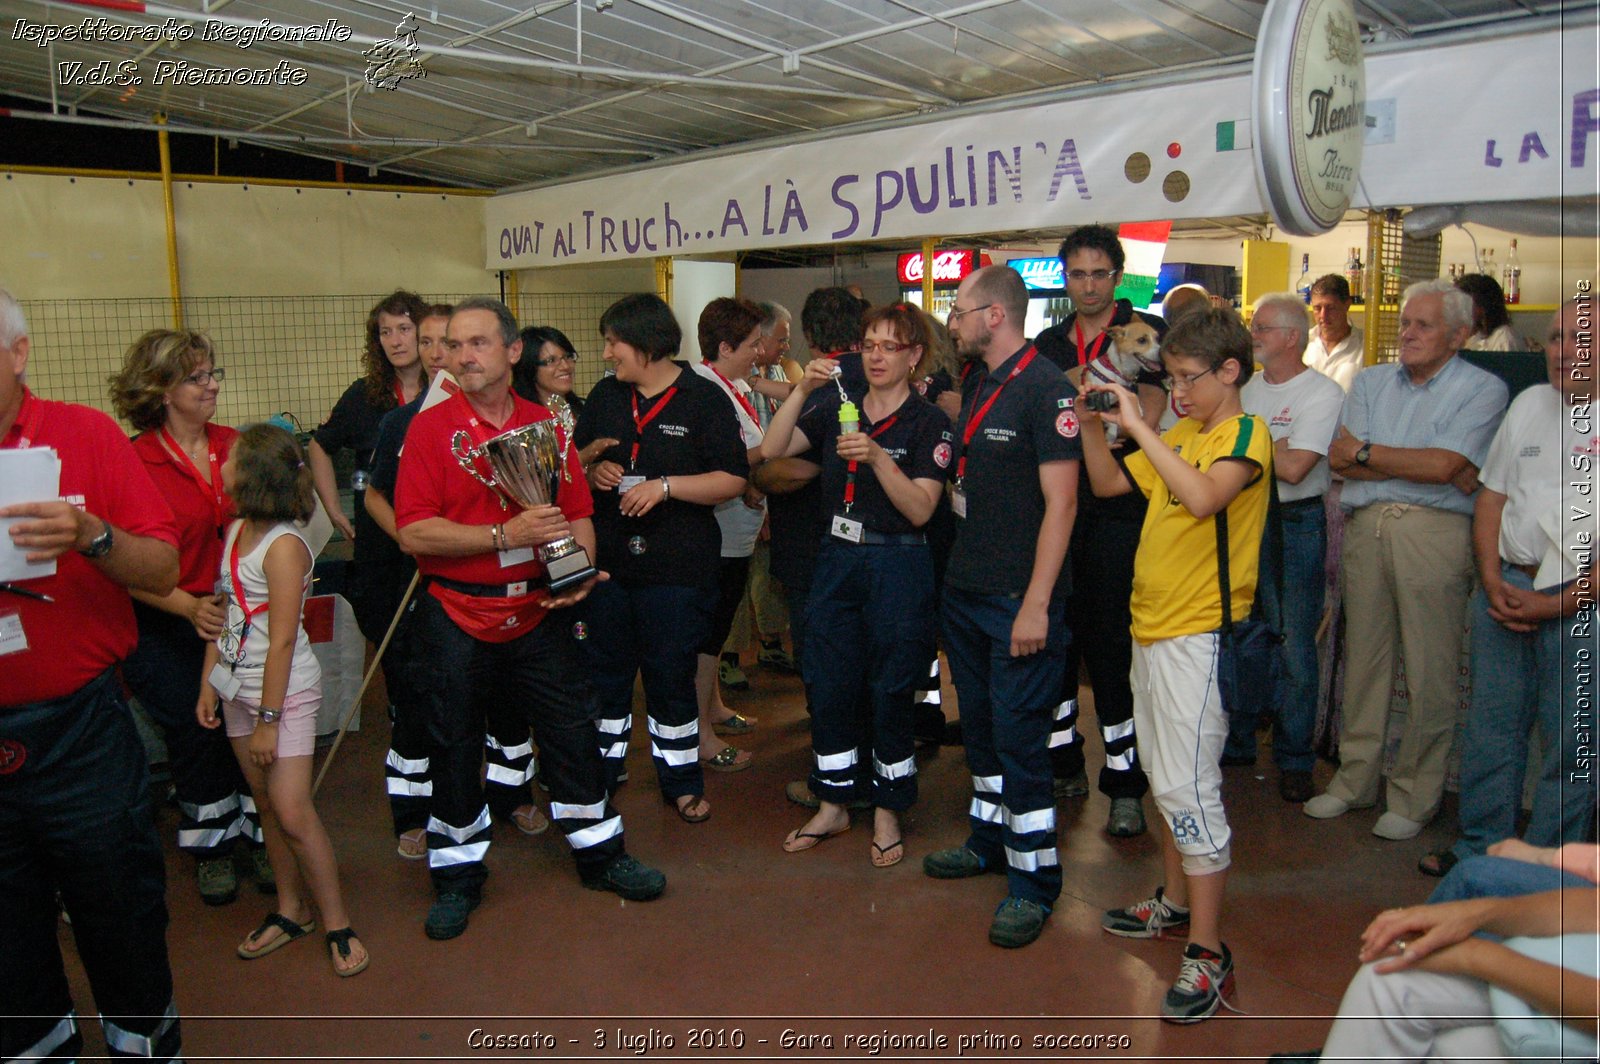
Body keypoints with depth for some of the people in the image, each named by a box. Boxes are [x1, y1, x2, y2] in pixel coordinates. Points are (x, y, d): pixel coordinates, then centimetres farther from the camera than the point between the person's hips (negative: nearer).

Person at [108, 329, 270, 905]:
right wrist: (189, 607, -23)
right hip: (166, 628, -3)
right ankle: (212, 844, 28)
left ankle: (260, 834, 23)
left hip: (242, 614, 3)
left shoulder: (234, 446, 1)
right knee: (197, 739, 6)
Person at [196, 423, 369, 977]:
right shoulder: (236, 529, 6)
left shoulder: (284, 544, -18)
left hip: (286, 689, -8)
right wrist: (209, 681, 7)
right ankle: (291, 910, 26)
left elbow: (282, 640, -19)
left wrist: (269, 720, -17)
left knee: (293, 812, -8)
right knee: (267, 803, 14)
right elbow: (223, 612, 12)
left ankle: (336, 924, 5)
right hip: (238, 686, 8)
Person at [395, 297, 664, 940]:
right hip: (457, 616, -2)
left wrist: (581, 572, -9)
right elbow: (413, 531, -14)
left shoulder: (546, 424, 5)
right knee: (455, 747, 9)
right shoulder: (430, 428, -5)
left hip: (538, 610, 3)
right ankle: (457, 875, 27)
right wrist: (507, 535, -22)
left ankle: (600, 854, 27)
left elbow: (579, 512, 10)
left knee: (573, 730, 9)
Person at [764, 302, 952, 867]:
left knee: (889, 691, 4)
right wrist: (803, 389, -12)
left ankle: (886, 811, 21)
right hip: (838, 560, 4)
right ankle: (833, 805, 25)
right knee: (829, 686, 9)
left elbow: (921, 509, -14)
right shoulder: (836, 407, 8)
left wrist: (878, 458, -25)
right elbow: (772, 449, -3)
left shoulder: (928, 421, -5)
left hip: (898, 565, -4)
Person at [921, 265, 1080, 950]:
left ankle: (1034, 879, 12)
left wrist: (1036, 604, -20)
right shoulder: (977, 386, 13)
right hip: (965, 587, 8)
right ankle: (990, 839, 35)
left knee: (1019, 735, -2)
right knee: (979, 723, 18)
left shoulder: (1044, 388, -14)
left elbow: (1060, 502, -18)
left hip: (1018, 598, -8)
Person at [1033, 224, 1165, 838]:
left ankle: (1125, 781, 8)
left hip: (1119, 510, -5)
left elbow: (1146, 420, -10)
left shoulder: (1147, 333, 0)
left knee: (1111, 639, -3)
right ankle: (1064, 764, 25)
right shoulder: (1048, 343, 14)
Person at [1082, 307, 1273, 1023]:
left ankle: (1208, 955, 1)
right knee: (1163, 777, 19)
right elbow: (1109, 482, 16)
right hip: (1152, 624, 9)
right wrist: (1093, 421, 3)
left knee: (1188, 788, -8)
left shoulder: (1245, 433, -11)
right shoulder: (1180, 436, 13)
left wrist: (1138, 426, -26)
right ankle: (1175, 902, 35)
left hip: (1198, 634, -9)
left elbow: (1203, 497, -30)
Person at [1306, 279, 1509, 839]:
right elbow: (1339, 458, 2)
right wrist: (1419, 465, -8)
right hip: (1366, 527, 4)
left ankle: (1414, 796, 13)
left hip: (1433, 534, -4)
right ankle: (1355, 778, 21)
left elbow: (1445, 465, -12)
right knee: (1363, 657, 10)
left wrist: (1367, 451, -2)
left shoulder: (1483, 389, 2)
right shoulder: (1371, 382, 16)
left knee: (1430, 672, 0)